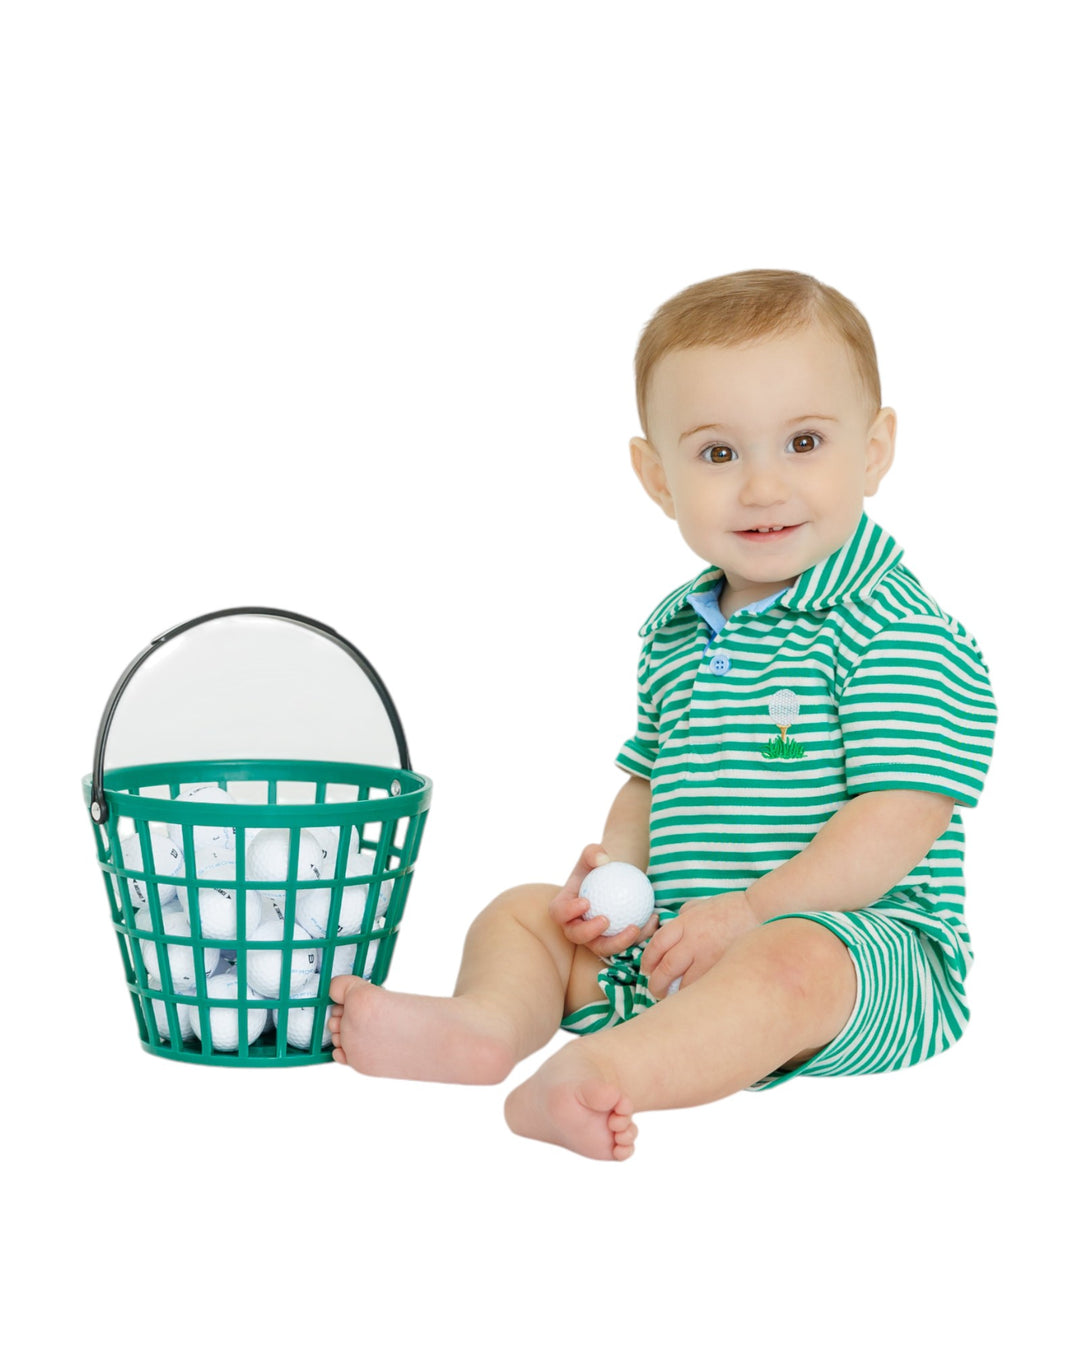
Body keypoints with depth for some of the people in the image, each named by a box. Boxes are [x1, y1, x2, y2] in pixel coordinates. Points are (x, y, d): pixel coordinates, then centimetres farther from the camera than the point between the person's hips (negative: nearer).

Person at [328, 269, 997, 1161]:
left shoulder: (900, 632, -12)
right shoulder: (674, 634, 13)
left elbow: (898, 820, -19)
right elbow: (649, 780, 23)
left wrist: (751, 913, -25)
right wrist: (617, 868, 1)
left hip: (862, 944, -8)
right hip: (676, 945, 8)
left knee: (790, 960, -38)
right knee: (523, 913, 3)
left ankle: (609, 1073, -60)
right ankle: (489, 1021, -28)